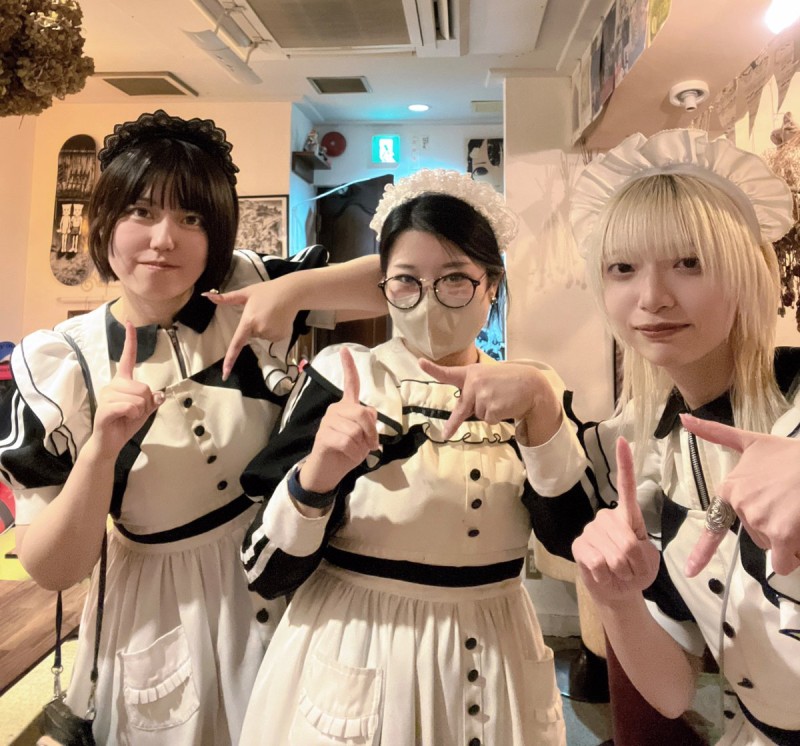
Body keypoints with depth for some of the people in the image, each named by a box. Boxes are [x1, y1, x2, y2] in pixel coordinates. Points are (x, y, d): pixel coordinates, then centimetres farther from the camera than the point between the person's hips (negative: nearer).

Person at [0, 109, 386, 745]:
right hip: (163, 625, -1)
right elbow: (52, 570, -10)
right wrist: (102, 450, -27)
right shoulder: (58, 363, -11)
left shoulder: (248, 292, -9)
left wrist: (296, 287, -29)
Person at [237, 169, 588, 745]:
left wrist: (540, 404, -25)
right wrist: (317, 473, -30)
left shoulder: (526, 390, -2)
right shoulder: (342, 378, -12)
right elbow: (267, 574, -13)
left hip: (495, 669, 3)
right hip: (355, 667, -2)